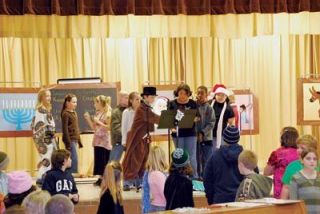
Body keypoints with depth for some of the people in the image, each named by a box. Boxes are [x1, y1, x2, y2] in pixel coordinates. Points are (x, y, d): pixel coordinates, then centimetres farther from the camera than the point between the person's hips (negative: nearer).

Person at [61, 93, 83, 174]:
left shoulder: (74, 113, 16)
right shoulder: (65, 114, -10)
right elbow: (65, 129, -14)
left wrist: (79, 141, 20)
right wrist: (68, 143, -18)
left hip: (75, 139, 9)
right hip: (70, 140, -9)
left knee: (72, 160, 10)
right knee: (74, 160, -10)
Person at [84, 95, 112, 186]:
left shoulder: (107, 114, -9)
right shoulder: (97, 113, 13)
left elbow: (109, 127, -17)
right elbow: (94, 127, 14)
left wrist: (99, 122, -17)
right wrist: (88, 119, 5)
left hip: (104, 140, -7)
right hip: (97, 140, 7)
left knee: (104, 160, -5)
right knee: (98, 160, 7)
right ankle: (100, 178, 12)